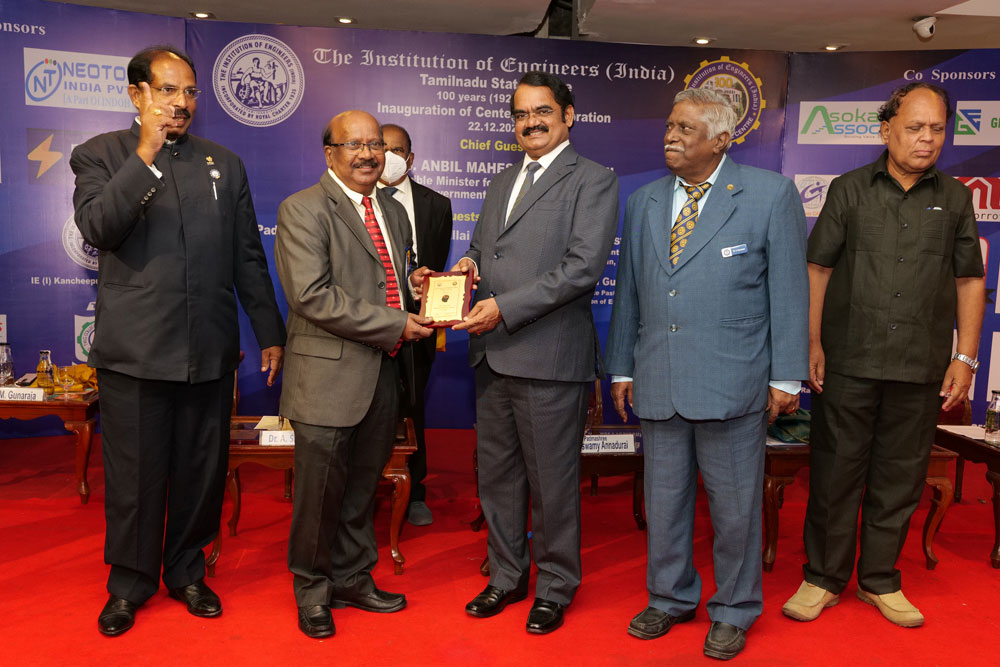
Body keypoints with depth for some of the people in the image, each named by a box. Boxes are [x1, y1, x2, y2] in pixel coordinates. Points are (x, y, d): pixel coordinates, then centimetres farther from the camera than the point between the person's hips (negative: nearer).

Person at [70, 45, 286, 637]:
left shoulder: (225, 164, 12)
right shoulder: (101, 155, 4)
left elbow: (248, 257, 12)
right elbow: (98, 228, -14)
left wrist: (271, 332, 10)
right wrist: (146, 154, -18)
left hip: (210, 349, 3)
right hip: (135, 349, -2)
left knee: (202, 469, 12)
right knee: (135, 473, 9)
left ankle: (187, 569, 32)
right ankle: (130, 581, 30)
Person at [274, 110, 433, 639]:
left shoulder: (394, 212, 16)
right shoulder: (303, 209, -8)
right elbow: (313, 296, -19)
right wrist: (394, 324, -18)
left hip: (383, 376, 7)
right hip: (330, 377, -6)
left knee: (363, 486, 17)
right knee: (321, 491, 5)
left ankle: (352, 578, 36)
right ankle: (312, 592, 26)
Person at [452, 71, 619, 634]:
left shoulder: (593, 180, -4)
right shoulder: (503, 182, 19)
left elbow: (583, 267, -15)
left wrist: (505, 307, -19)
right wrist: (470, 264, 1)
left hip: (550, 356, -7)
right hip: (494, 355, 7)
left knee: (551, 481, 6)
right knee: (497, 475, 16)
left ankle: (555, 586, 26)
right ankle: (507, 575, 35)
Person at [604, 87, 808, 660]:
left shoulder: (771, 194, -2)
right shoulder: (644, 202, 11)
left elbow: (789, 290, -3)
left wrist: (786, 377, -5)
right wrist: (622, 369, 13)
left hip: (732, 386, -4)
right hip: (657, 385, 4)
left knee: (735, 505, 9)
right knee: (664, 499, 15)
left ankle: (734, 612, 30)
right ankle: (670, 598, 36)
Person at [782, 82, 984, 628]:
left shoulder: (954, 198, 9)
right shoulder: (849, 190, 4)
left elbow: (970, 281, 11)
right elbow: (818, 268, 3)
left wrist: (965, 357, 4)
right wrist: (812, 343, -4)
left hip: (920, 368, 2)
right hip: (848, 360, -2)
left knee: (899, 478, 11)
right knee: (835, 471, 6)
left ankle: (880, 581, 27)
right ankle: (824, 578, 21)